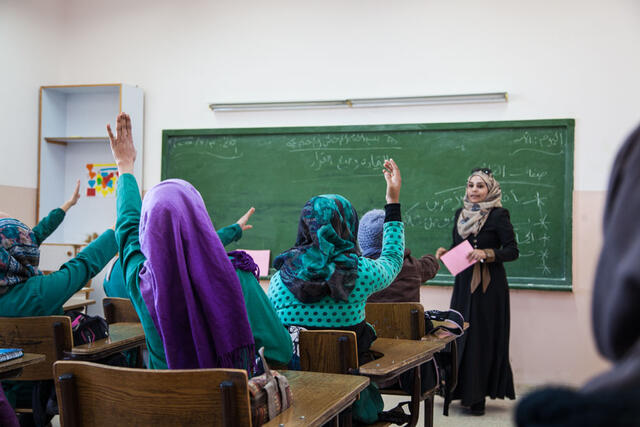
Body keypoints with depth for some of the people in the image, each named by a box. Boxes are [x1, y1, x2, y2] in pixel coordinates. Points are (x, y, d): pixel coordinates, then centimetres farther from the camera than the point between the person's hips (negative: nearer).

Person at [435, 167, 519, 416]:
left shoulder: (499, 215, -6)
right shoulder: (460, 214, 11)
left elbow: (512, 251, -10)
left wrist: (487, 253, -23)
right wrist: (446, 252, -2)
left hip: (489, 285, -5)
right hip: (464, 283, 6)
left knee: (483, 337, -3)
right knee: (460, 334, 4)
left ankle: (478, 396, 5)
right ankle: (464, 389, 16)